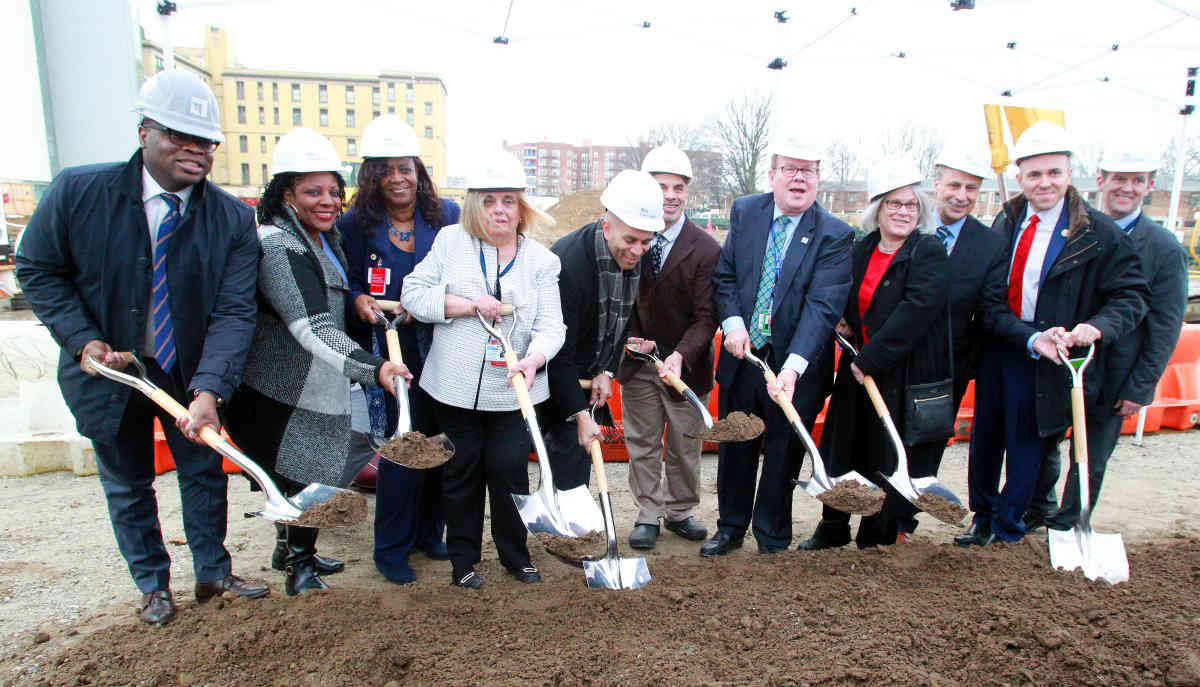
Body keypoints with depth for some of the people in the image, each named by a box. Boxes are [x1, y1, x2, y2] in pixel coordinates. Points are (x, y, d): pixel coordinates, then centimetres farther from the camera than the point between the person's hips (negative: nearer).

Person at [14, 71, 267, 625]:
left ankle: (213, 574, 36)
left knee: (205, 474, 14)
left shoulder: (233, 219, -16)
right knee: (127, 486, 15)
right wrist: (83, 340, -17)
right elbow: (37, 270, -4)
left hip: (191, 374, 1)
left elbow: (234, 312, -21)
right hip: (109, 371, 0)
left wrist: (209, 390, -33)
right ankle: (153, 587, 37)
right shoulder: (76, 191, -16)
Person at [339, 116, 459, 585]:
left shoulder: (447, 215, 4)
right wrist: (359, 301, -14)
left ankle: (429, 534, 30)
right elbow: (345, 283, 7)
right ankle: (391, 549, 17)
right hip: (389, 354, -2)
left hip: (441, 350, 2)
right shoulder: (355, 224, 2)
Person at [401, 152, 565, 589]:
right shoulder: (450, 241, 3)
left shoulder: (540, 259, 4)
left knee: (509, 471, 4)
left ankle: (516, 556, 26)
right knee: (461, 474, 11)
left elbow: (551, 324, -4)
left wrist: (534, 357, -24)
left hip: (512, 390, 0)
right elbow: (413, 293, -4)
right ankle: (463, 560, 29)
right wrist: (469, 304, -14)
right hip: (456, 387, 0)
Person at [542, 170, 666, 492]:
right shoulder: (568, 260, -29)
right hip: (557, 377, -7)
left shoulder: (635, 258, -5)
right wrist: (579, 414, -24)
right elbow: (558, 349, -26)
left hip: (588, 375, 7)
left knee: (579, 455, 11)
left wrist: (606, 372, -3)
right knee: (570, 453, -7)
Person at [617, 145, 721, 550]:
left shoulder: (706, 250, -11)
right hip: (638, 364, 2)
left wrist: (681, 355, -29)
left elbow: (706, 316, -14)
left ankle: (680, 512, 32)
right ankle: (648, 516, 26)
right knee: (642, 445, 11)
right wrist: (629, 336, -8)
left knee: (685, 446, 12)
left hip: (685, 365, -2)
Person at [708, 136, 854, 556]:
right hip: (742, 357, 3)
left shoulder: (835, 236, -11)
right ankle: (730, 529, 38)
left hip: (796, 366, -3)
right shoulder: (744, 212, 2)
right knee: (735, 449, 16)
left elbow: (823, 306, -21)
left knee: (783, 455, 11)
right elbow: (724, 276, 6)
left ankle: (772, 541, 32)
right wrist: (732, 322, -12)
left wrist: (794, 365, -32)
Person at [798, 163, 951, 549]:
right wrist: (846, 325, 0)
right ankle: (832, 530, 31)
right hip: (860, 371, 6)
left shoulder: (930, 252, -11)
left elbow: (916, 310, -22)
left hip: (903, 374, -6)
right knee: (844, 449, 14)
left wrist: (871, 358, -22)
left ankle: (875, 539, 24)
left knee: (887, 458, 4)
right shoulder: (862, 249, 8)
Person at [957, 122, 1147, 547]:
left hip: (1048, 358, -3)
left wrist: (1097, 327, -26)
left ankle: (1007, 529, 28)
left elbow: (1131, 295, -6)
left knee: (1026, 445, 7)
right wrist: (1029, 338, -19)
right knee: (985, 439, 15)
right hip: (998, 349, 4)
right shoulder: (1005, 224, 1)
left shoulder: (1098, 232, -8)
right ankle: (982, 518, 37)